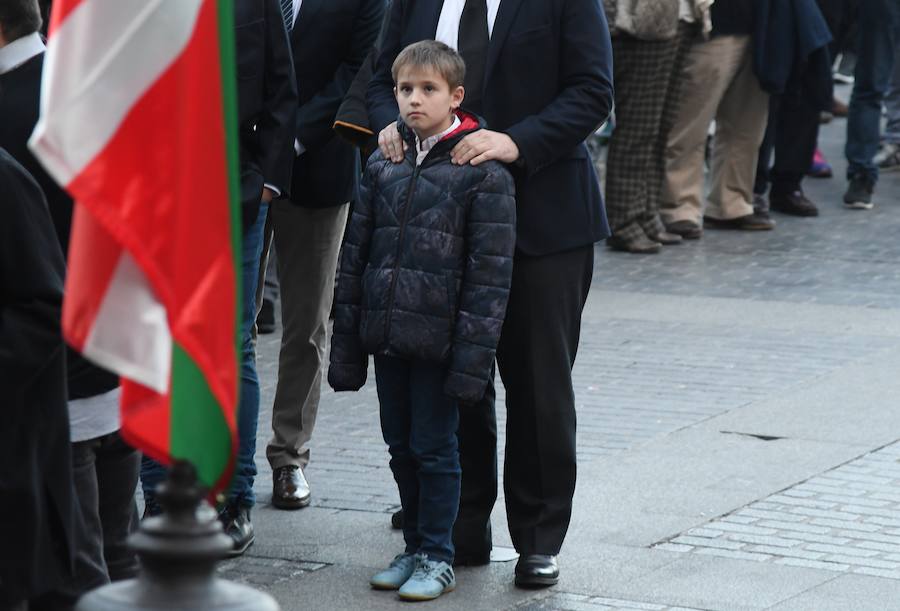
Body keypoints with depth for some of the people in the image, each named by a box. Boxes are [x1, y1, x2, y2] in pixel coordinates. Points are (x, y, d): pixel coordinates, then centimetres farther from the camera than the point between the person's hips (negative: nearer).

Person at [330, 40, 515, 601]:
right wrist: (347, 346, 9)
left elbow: (491, 271, -10)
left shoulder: (483, 172, -8)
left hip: (439, 340, -5)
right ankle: (415, 548, 26)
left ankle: (438, 558, 13)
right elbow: (356, 255, 12)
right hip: (387, 337, 5)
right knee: (401, 447, 14)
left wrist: (473, 355, -15)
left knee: (435, 447, 2)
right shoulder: (383, 166, 8)